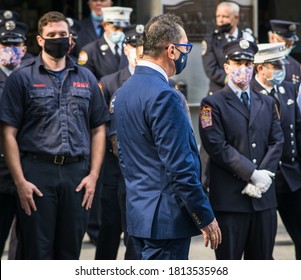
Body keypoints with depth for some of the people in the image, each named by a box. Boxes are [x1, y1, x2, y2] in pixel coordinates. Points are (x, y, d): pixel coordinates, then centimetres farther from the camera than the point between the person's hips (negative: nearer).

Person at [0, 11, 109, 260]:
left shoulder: (86, 79, 13)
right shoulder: (22, 78, 3)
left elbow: (98, 130, 13)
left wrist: (93, 175, 2)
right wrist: (20, 181, -10)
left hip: (77, 176, 3)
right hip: (37, 173, -3)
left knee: (70, 253, 8)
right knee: (37, 253, -1)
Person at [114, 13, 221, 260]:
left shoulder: (125, 90, 11)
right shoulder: (163, 95, -19)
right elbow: (179, 168, -21)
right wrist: (206, 218, -14)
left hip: (139, 212, 10)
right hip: (166, 218, -10)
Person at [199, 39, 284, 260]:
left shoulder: (267, 103, 17)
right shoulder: (213, 104, -1)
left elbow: (277, 142, 9)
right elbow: (217, 147, -11)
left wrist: (264, 175, -8)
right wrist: (253, 174, -14)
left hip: (264, 198, 5)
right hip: (230, 198, -5)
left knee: (262, 258, 9)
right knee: (228, 260, 0)